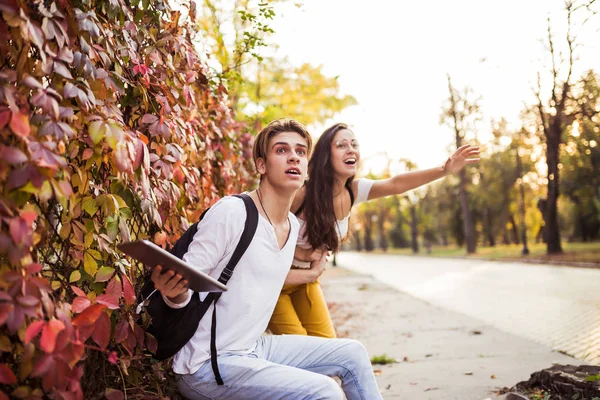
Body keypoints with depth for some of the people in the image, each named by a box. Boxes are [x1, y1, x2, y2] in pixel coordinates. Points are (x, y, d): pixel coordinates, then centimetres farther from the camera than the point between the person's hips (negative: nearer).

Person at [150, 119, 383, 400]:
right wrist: (173, 290, -38)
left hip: (255, 348, 9)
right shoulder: (231, 212, -17)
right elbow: (184, 286, -17)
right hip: (207, 365, -8)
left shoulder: (294, 226, 8)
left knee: (352, 353, 9)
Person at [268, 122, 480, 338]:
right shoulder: (302, 193, -28)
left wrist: (444, 170, -33)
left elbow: (395, 184, -23)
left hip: (306, 279, 6)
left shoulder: (354, 190, -11)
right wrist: (296, 252, -25)